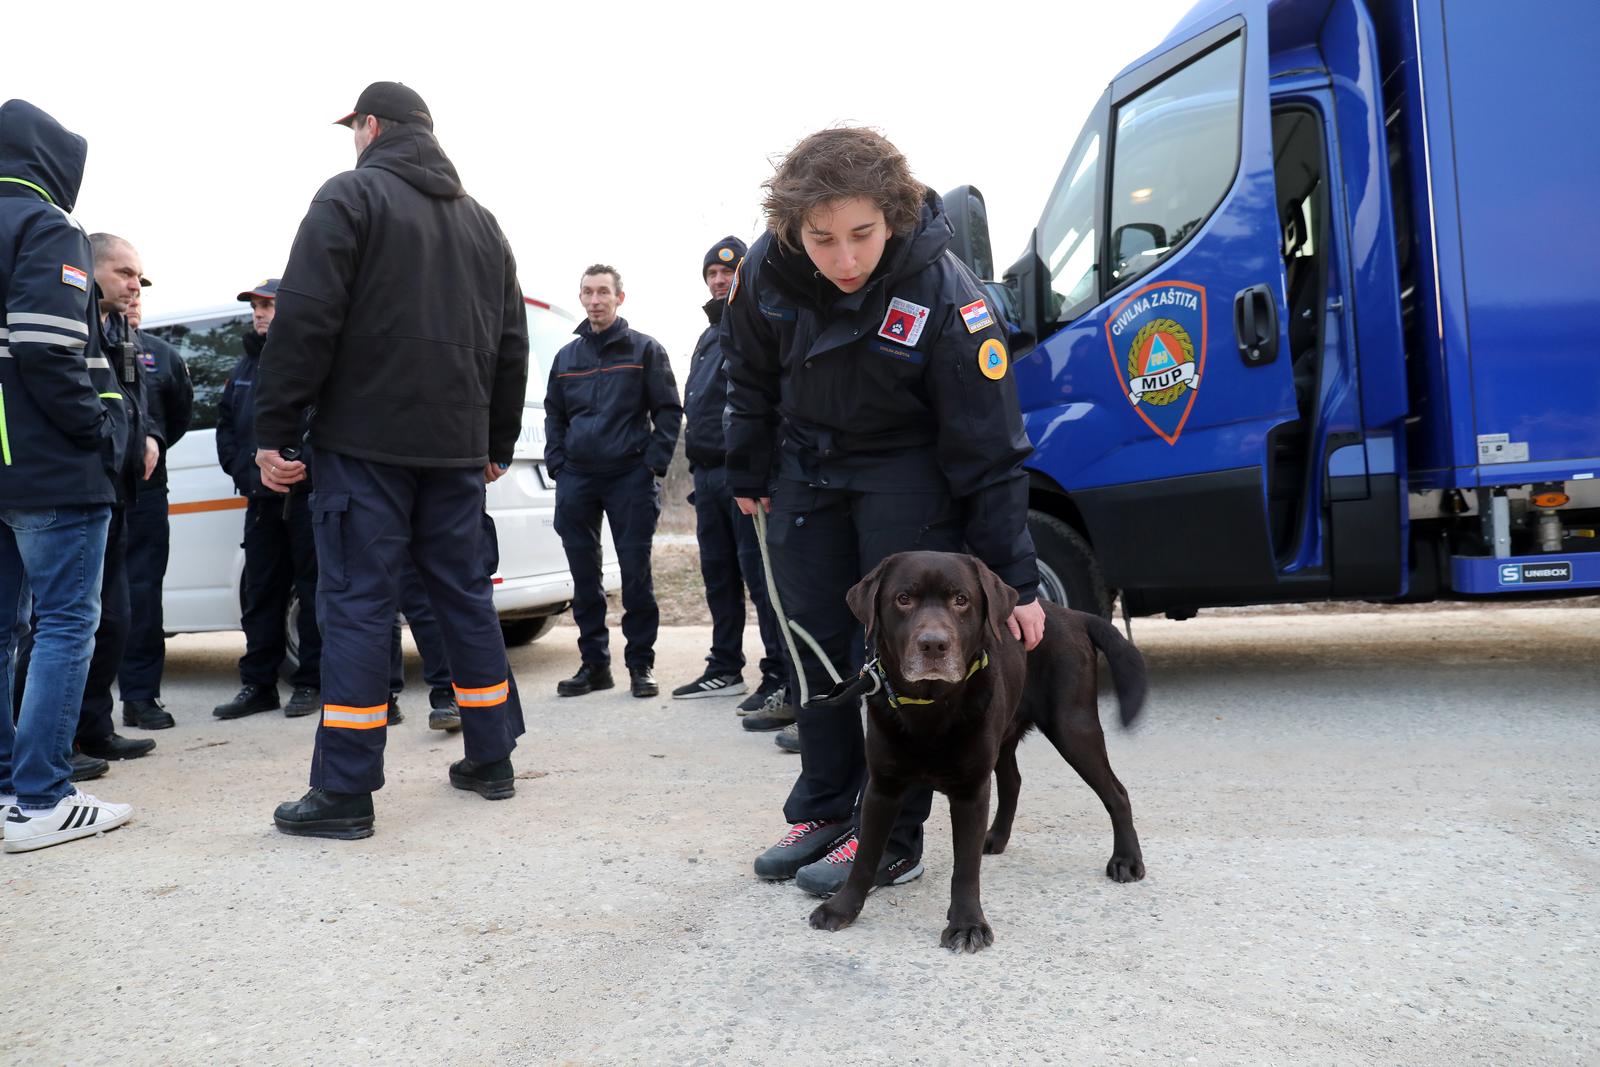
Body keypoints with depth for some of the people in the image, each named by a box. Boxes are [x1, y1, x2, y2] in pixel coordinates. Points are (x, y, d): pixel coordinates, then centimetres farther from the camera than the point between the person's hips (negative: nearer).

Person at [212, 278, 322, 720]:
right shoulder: (246, 365, 19)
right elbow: (226, 424, 21)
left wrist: (299, 464, -18)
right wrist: (244, 471, 6)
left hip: (307, 495, -7)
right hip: (261, 497, 7)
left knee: (312, 588, 0)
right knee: (258, 592, 9)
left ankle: (312, 683, 8)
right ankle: (257, 685, 16)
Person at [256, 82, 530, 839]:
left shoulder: (350, 197, -1)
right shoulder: (480, 221, 19)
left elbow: (304, 321, -11)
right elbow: (511, 344, 20)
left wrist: (273, 431, -7)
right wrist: (497, 444, 23)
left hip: (366, 441, -6)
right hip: (456, 447, 6)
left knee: (356, 601, -4)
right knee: (464, 592, 12)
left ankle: (345, 792, -1)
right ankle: (490, 760, 19)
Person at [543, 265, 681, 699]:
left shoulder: (645, 349, 4)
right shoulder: (567, 356, 16)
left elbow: (669, 410, 1)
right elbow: (554, 414, 20)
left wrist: (654, 462, -9)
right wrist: (557, 463, 6)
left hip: (631, 477, -4)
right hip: (576, 480, 4)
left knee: (636, 573, -3)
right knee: (584, 577, 6)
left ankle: (641, 664, 7)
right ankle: (594, 662, 16)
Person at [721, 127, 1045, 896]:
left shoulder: (944, 295, -29)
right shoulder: (767, 268, -19)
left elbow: (990, 449, -24)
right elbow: (750, 379, 2)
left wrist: (1016, 580, -23)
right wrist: (747, 473, 11)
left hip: (905, 469, -4)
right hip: (808, 465, 5)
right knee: (815, 641, 9)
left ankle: (890, 836, 4)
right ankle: (824, 812, 22)